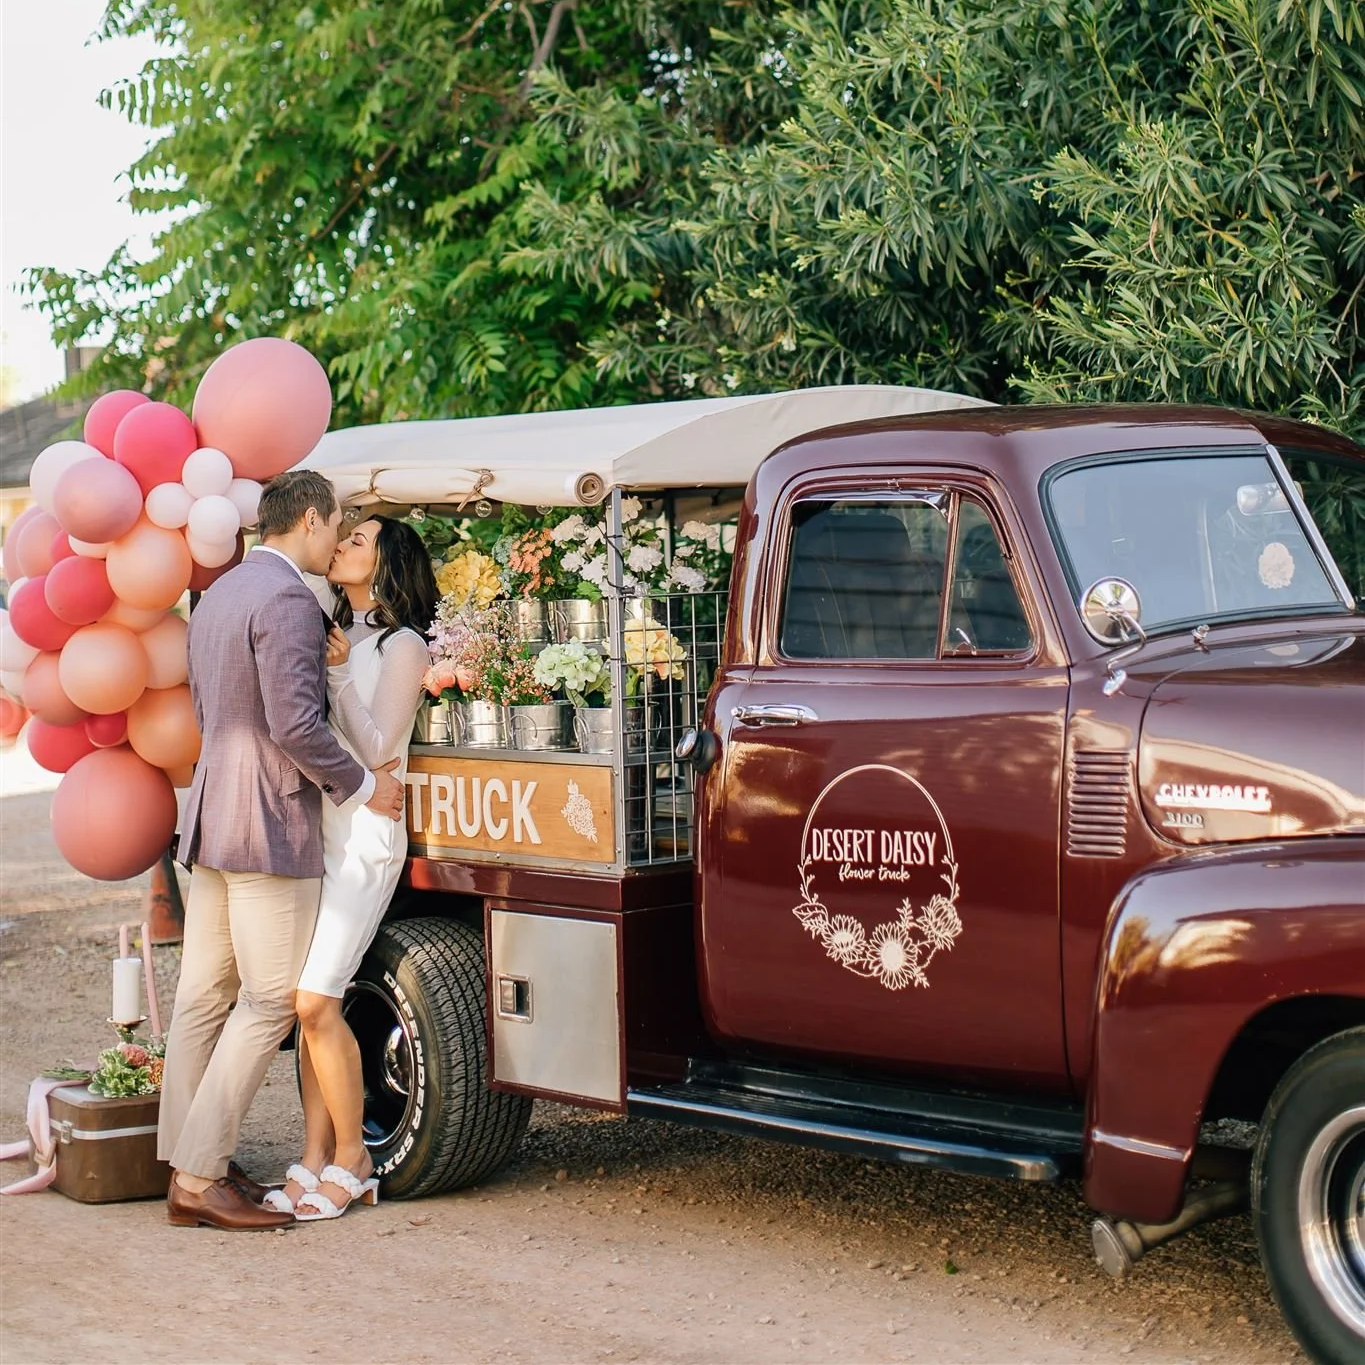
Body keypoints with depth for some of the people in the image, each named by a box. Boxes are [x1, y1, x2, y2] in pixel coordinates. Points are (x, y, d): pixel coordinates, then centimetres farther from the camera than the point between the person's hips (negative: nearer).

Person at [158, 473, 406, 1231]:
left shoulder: (217, 596, 16)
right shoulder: (287, 600, -15)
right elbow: (296, 725, -21)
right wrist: (364, 787, -9)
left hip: (211, 822, 10)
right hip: (270, 825, -10)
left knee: (205, 993, 11)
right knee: (270, 999, -5)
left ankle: (186, 1163, 16)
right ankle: (201, 1177, -5)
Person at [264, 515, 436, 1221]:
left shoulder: (401, 647, -5)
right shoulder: (334, 636, 17)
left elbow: (377, 750, -11)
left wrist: (337, 673, -15)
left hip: (364, 840, -7)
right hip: (315, 834, 7)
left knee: (315, 1001, -12)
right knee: (309, 1004, 3)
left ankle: (350, 1161, 0)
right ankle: (315, 1160, 7)